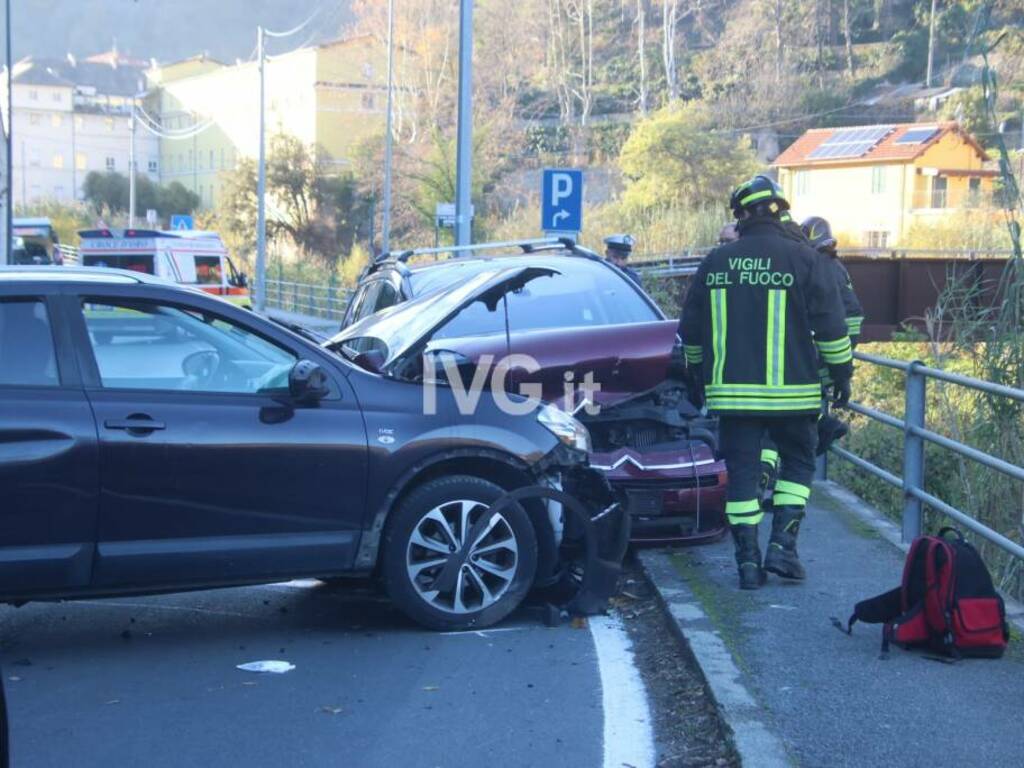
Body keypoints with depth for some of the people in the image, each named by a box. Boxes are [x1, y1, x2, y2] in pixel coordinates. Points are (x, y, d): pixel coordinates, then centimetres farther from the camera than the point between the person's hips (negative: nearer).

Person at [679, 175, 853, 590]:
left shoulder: (715, 262, 4)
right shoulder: (802, 258, -4)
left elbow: (690, 329, 11)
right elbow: (830, 325, -4)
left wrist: (697, 375, 24)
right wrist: (842, 373, 7)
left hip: (730, 390, 2)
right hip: (790, 391, -2)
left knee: (741, 472, 6)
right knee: (797, 463, 14)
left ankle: (747, 560, 5)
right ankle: (782, 544, 3)